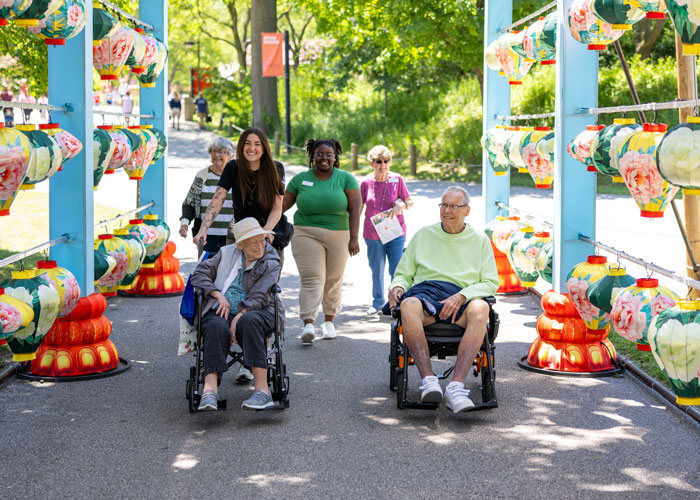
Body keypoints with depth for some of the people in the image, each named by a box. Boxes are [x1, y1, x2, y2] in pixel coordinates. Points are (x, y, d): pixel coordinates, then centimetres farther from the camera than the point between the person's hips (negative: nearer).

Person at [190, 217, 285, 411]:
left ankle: (262, 389, -44)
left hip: (255, 312, -2)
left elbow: (259, 297, -8)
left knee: (249, 321, -39)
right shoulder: (226, 253, 15)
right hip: (221, 311, 2)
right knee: (217, 327, -35)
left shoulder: (271, 264, 4)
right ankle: (209, 390, -49)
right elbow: (199, 273, 10)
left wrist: (238, 317, -22)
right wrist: (219, 296, -6)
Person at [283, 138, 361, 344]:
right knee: (312, 279, -11)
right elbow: (283, 204, 7)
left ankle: (329, 321, 23)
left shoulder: (346, 179, 1)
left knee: (334, 280, 8)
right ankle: (308, 325, -20)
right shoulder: (300, 179, 5)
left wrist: (354, 238, -14)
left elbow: (355, 208, -5)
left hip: (338, 236, 1)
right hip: (307, 235, -1)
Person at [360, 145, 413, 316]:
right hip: (373, 234, 1)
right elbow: (358, 208, 7)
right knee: (376, 271, 10)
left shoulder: (397, 180, -3)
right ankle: (378, 303, 27)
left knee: (396, 271, -4)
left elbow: (410, 202, 5)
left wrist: (402, 205, -17)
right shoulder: (366, 183, -1)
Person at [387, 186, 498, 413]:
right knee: (409, 306, -38)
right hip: (425, 292, 1)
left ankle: (456, 386, -48)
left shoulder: (479, 239, 19)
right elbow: (403, 273, 23)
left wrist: (461, 296, -10)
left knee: (480, 309, -38)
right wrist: (397, 286, -3)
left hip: (462, 298, 0)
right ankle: (429, 380, -46)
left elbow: (490, 283, 9)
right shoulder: (424, 235, 23)